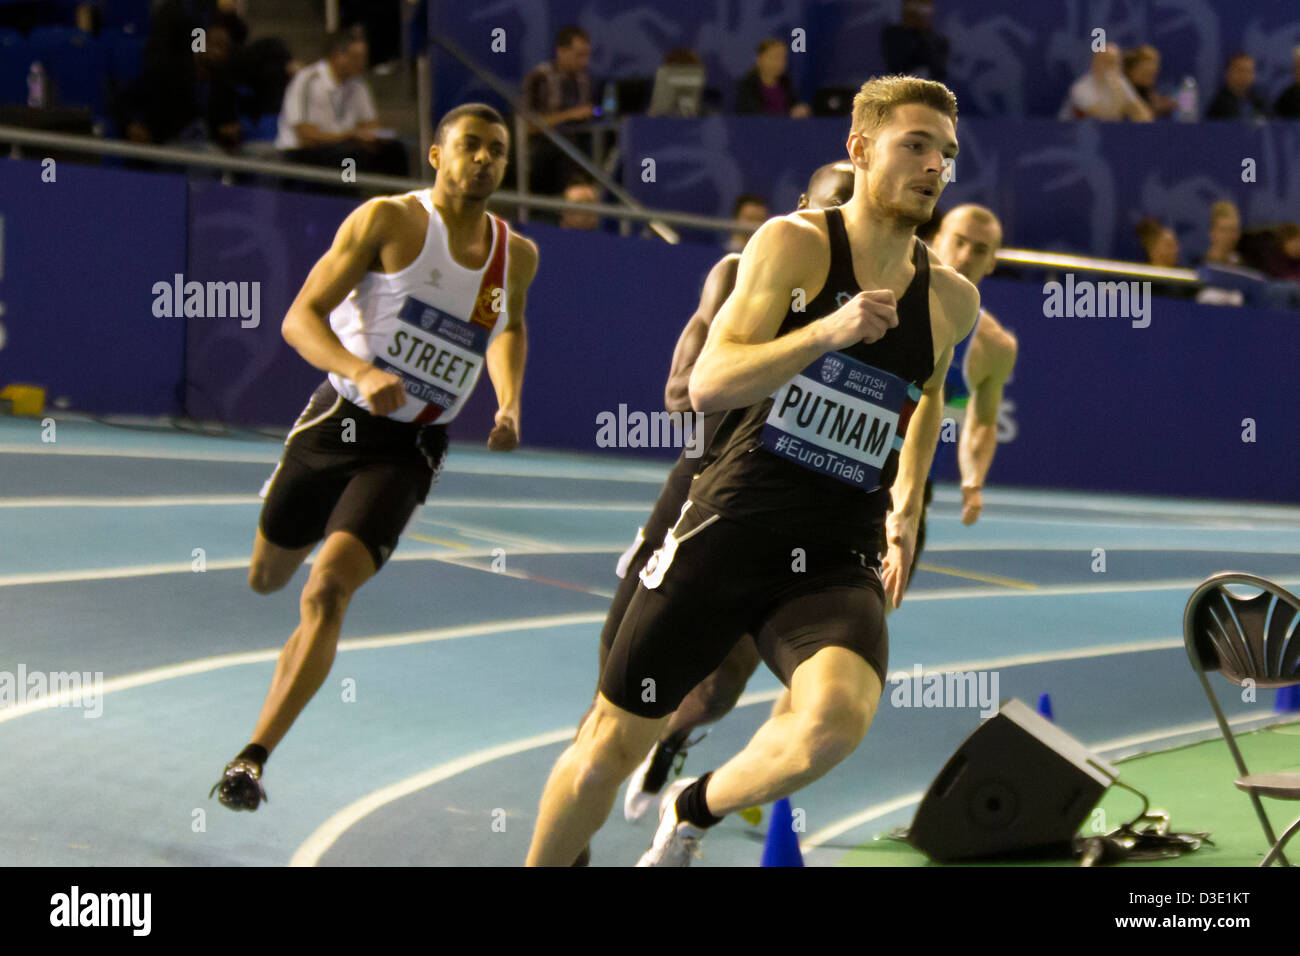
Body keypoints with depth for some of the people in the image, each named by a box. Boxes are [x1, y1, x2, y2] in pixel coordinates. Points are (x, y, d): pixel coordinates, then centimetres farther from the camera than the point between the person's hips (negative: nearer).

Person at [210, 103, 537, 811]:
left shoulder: (516, 257, 4)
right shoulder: (389, 221, -10)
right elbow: (301, 317, -13)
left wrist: (509, 405, 9)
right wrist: (362, 372, -31)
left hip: (410, 449, 0)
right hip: (340, 417, 0)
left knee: (328, 591, -19)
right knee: (267, 578, 17)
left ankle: (252, 759, -17)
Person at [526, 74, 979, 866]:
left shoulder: (950, 300, 8)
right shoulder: (793, 245, -4)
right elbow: (710, 384, -13)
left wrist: (907, 510, 25)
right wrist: (827, 332, -25)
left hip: (841, 558, 2)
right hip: (731, 528, -2)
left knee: (837, 720, -28)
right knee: (615, 741, 3)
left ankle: (694, 813, 2)